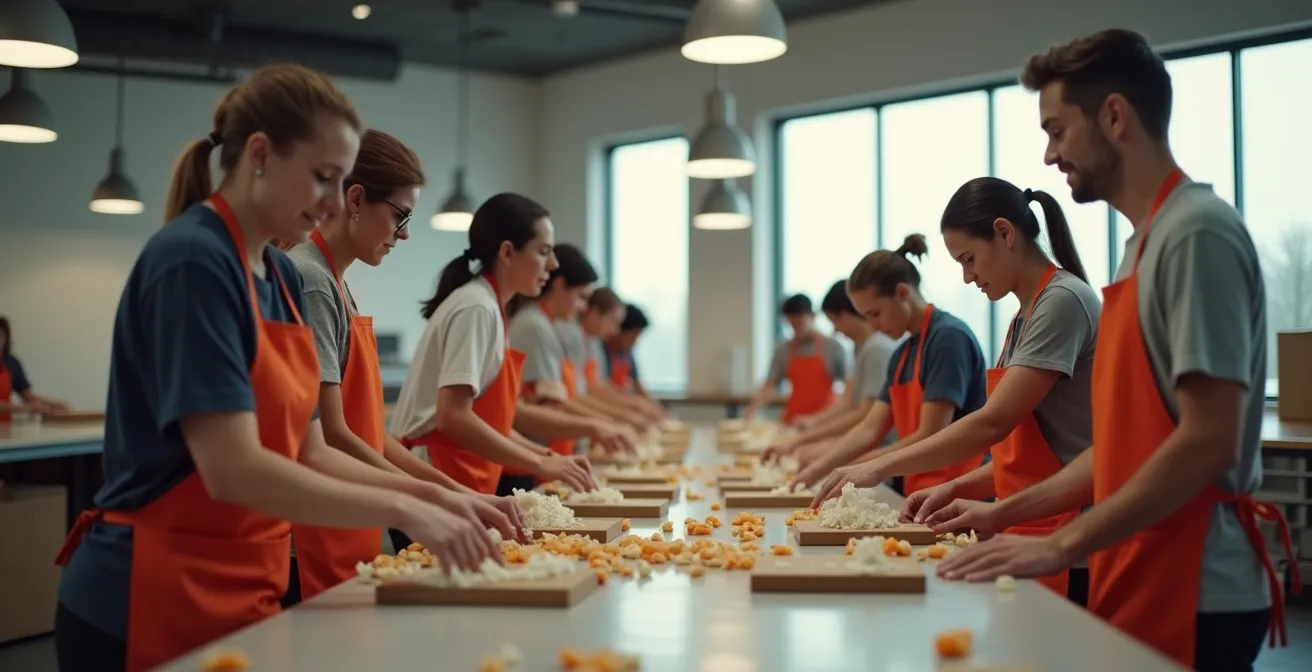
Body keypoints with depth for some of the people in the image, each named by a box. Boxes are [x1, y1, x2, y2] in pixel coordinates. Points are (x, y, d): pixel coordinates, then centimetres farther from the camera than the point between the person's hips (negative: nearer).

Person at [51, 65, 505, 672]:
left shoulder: (282, 277, 8)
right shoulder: (192, 261, -18)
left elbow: (304, 453, 8)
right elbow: (234, 470, -25)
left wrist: (424, 495, -3)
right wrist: (400, 510, -22)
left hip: (240, 595, 8)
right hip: (154, 602, -8)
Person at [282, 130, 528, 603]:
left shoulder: (337, 284, 12)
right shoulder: (310, 281, -15)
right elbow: (331, 439, -19)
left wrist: (457, 492, 7)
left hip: (345, 545, 9)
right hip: (312, 550, -9)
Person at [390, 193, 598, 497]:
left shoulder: (488, 307, 12)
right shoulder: (476, 308, -14)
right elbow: (453, 417, -23)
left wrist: (547, 456, 7)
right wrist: (540, 464, -17)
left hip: (462, 486, 9)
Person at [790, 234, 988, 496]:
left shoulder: (948, 337, -15)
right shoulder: (901, 356, 12)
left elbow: (931, 437, -18)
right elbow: (870, 429, 8)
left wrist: (852, 468, -10)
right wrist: (815, 470, -4)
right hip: (924, 493, 8)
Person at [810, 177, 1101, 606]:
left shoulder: (1063, 301, -14)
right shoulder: (1024, 317, 15)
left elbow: (992, 424, -19)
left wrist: (880, 468, -17)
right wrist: (954, 489, 0)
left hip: (1066, 543, -8)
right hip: (1031, 532, 8)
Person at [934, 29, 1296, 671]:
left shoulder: (1197, 232, -14)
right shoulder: (1147, 242, 13)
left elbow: (1208, 443, -21)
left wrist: (1060, 546, -19)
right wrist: (1005, 512, 11)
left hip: (1191, 598, -8)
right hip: (1140, 589, 8)